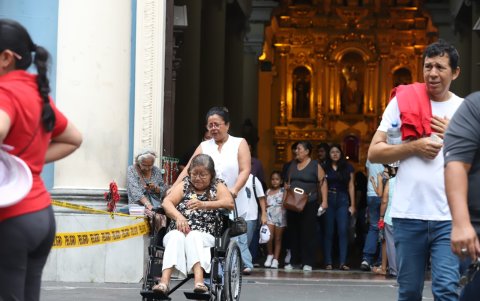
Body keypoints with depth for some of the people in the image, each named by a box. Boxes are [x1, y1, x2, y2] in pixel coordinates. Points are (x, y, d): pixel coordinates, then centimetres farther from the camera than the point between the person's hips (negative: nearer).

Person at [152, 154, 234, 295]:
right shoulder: (184, 186, 17)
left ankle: (198, 279, -52)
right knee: (176, 236, -32)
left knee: (193, 236, -34)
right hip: (177, 233, 2)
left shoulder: (218, 187, 12)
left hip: (205, 237, -1)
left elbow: (229, 203, -10)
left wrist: (204, 205, -26)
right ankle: (164, 281, -48)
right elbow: (167, 202, 1)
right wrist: (178, 216, -21)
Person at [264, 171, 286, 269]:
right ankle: (270, 255, 7)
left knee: (278, 239, 3)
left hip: (280, 216, -2)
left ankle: (275, 260, 7)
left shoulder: (283, 191, 3)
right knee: (269, 237, -14)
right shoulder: (268, 192, 13)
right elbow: (265, 204, 19)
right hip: (269, 216, 2)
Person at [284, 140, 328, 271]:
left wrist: (324, 201, -14)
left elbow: (322, 183, -7)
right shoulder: (293, 165, 15)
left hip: (309, 204, -5)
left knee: (307, 232, -5)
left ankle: (307, 263, -3)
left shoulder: (315, 166, -2)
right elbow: (288, 182, 22)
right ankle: (293, 260, 12)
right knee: (293, 232, 6)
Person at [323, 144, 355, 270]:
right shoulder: (325, 168, 6)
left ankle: (343, 262, -9)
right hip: (329, 200, 0)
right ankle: (328, 262, 3)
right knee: (328, 232, 0)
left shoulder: (348, 168, 8)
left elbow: (351, 186, 8)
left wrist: (352, 205, 3)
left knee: (343, 231, -7)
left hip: (342, 200, 0)